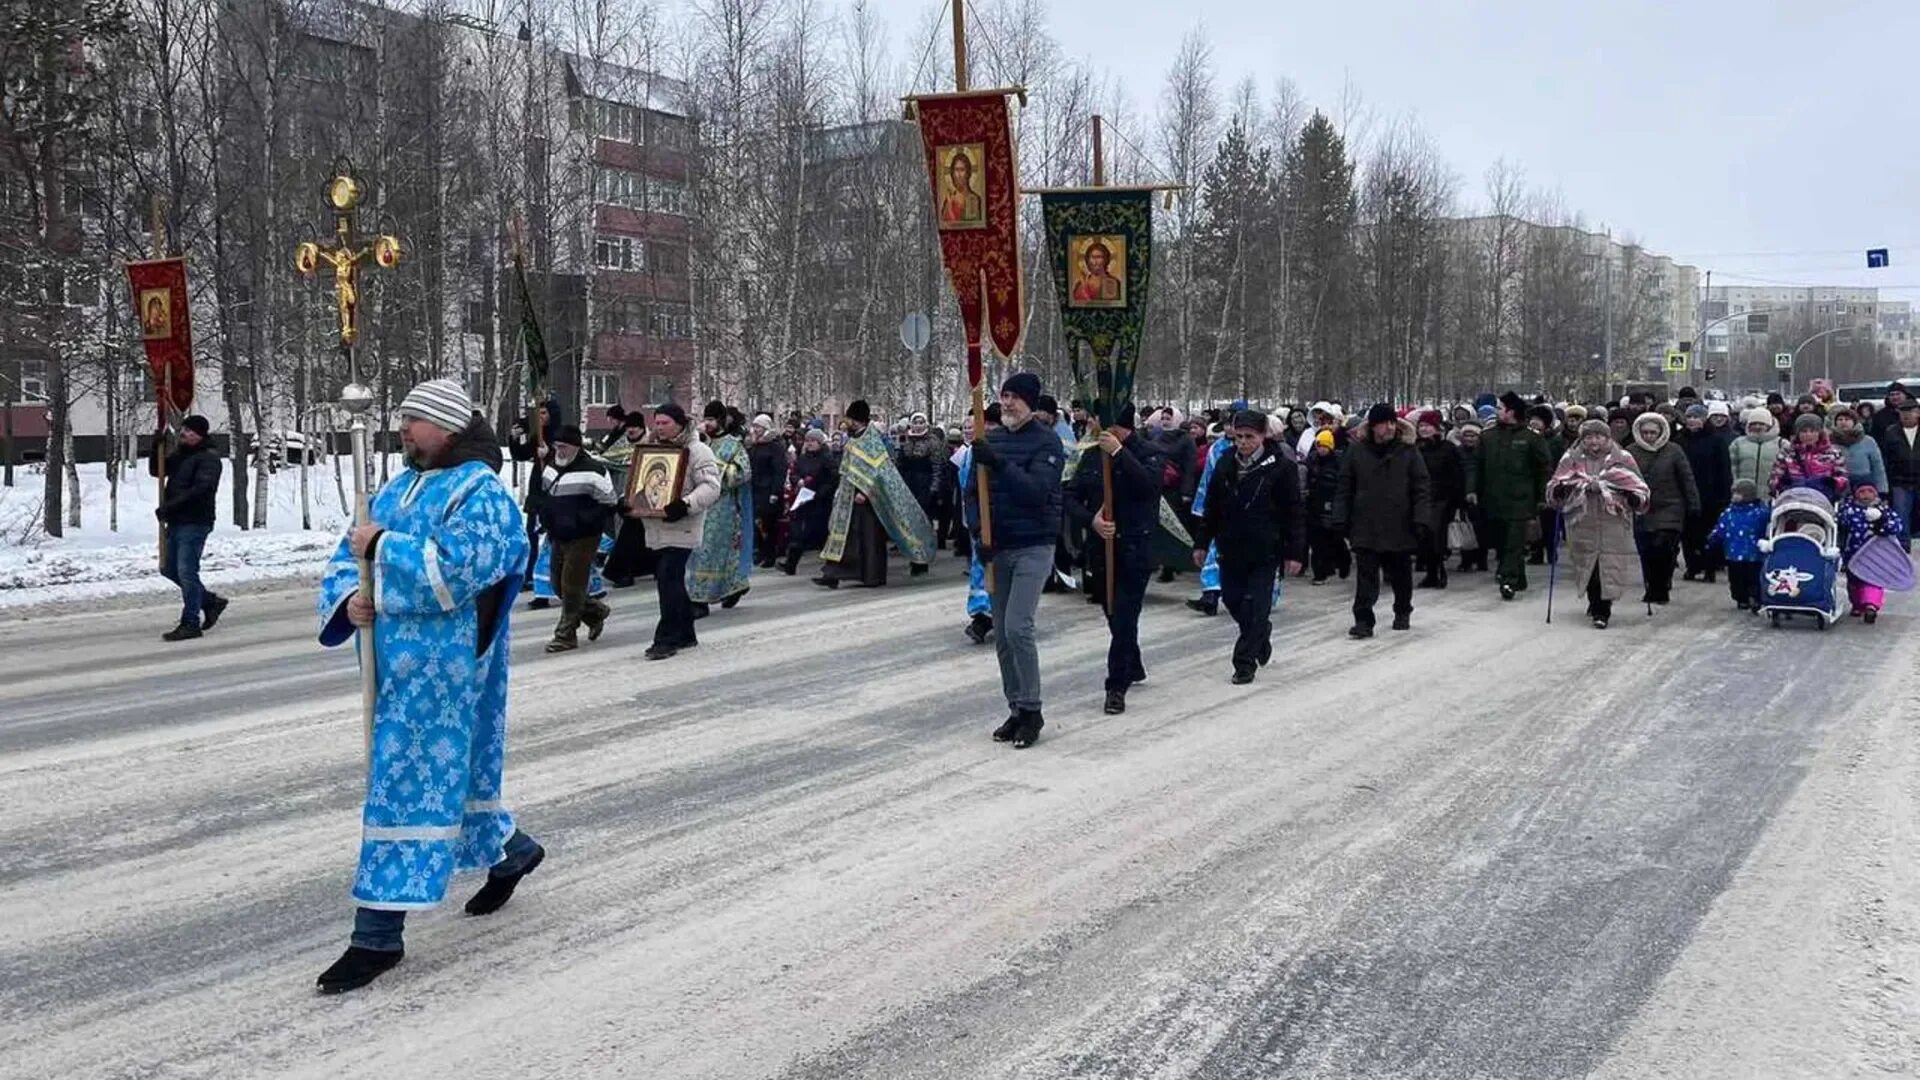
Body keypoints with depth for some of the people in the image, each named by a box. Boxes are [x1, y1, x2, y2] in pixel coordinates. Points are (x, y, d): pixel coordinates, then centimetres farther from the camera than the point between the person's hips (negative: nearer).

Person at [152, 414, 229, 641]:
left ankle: (190, 624, -1)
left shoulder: (209, 457, -11)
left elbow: (201, 489, -22)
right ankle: (211, 601, 27)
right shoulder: (180, 453, 16)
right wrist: (156, 447, 3)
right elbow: (156, 470, 20)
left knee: (186, 571, -8)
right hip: (176, 522, 9)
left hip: (195, 523, -9)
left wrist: (169, 506, -23)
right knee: (169, 569, 14)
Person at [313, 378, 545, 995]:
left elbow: (453, 572, -25)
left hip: (442, 666, -9)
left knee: (409, 787, -6)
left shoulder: (481, 494, -11)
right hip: (397, 661, 9)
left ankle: (378, 934, 0)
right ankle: (509, 851, 42)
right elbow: (346, 558, 15)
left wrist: (382, 547, -17)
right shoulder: (400, 489, 16)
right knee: (448, 774, 20)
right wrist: (348, 598, -7)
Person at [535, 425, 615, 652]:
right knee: (558, 584, 14)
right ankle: (596, 612, 33)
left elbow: (608, 503, -13)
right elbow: (545, 495, 24)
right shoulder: (551, 468, 9)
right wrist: (547, 521, 12)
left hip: (583, 539, -8)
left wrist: (583, 522, -15)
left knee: (571, 586, -6)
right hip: (558, 538, 8)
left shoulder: (591, 471, -17)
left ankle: (566, 635, 4)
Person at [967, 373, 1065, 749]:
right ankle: (1016, 710, 19)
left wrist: (998, 464, -30)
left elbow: (1036, 490, -21)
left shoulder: (1046, 442, -7)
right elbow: (973, 491, 11)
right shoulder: (990, 440, 9)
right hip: (997, 548, 6)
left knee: (1017, 627, -15)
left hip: (1033, 547, -6)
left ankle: (1031, 710, -2)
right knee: (1002, 635, 8)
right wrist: (978, 531, -5)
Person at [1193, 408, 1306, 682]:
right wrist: (1201, 543, 11)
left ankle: (1245, 662, 5)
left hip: (1265, 552, -5)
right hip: (1231, 549, 5)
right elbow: (1212, 508, 12)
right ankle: (1260, 636, 38)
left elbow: (1294, 513, -6)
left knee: (1256, 608, -3)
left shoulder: (1281, 467, -8)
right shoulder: (1225, 465, 5)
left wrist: (1295, 552, -9)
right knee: (1232, 600, 12)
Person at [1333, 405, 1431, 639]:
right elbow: (1345, 490, 5)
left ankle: (1403, 613, 34)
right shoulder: (1357, 453, 2)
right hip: (1365, 529, 0)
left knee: (1401, 576, 16)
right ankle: (1363, 620, -3)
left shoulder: (1409, 453, 0)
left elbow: (1422, 489, -2)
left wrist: (1421, 520, -11)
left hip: (1400, 529, 1)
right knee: (1365, 578, -5)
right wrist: (1340, 520, 0)